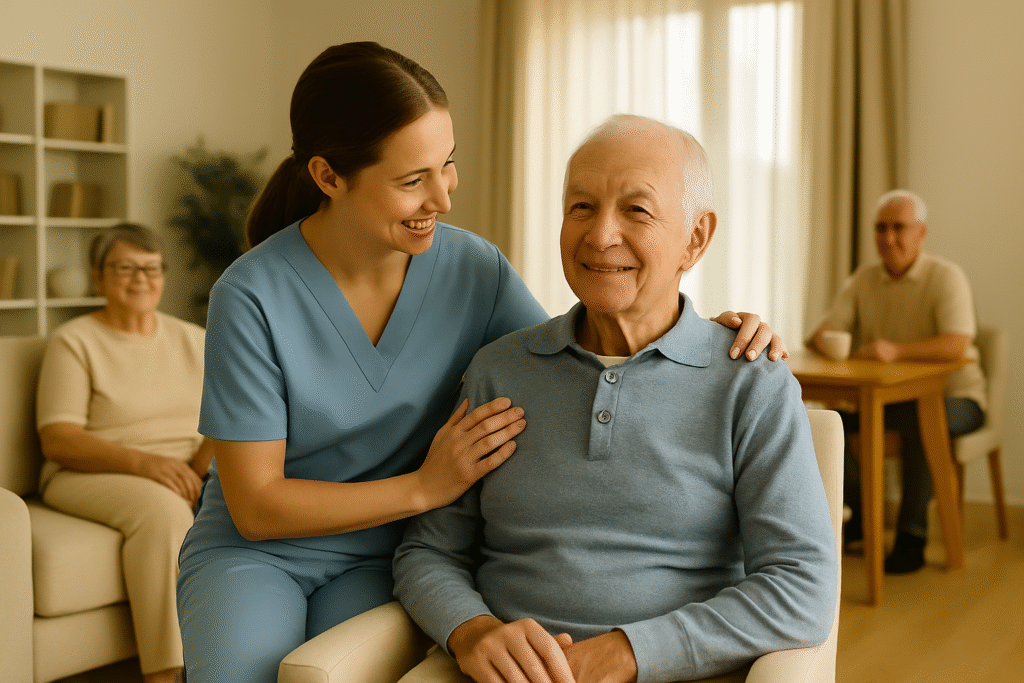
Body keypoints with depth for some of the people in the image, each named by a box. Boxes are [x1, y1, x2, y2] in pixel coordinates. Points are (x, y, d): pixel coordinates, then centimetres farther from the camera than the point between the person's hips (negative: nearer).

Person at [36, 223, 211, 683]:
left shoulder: (194, 340, 16)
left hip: (186, 473, 4)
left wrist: (213, 450, -15)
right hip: (92, 475, -4)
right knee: (163, 507, -37)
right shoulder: (74, 341, 1)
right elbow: (58, 442, -9)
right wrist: (143, 461, -25)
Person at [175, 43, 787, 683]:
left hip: (378, 560, 2)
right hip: (254, 551, -1)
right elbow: (256, 506, -14)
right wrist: (425, 487, -20)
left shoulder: (473, 267, -8)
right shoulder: (252, 297, -18)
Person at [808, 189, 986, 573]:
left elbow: (957, 345, -29)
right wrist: (825, 341, -27)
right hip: (888, 396, 6)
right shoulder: (864, 279, 5)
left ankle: (912, 536, -25)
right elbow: (823, 334, -2)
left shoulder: (946, 277, -13)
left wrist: (896, 350, -43)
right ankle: (863, 512, 5)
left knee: (916, 419, -38)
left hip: (954, 396, -5)